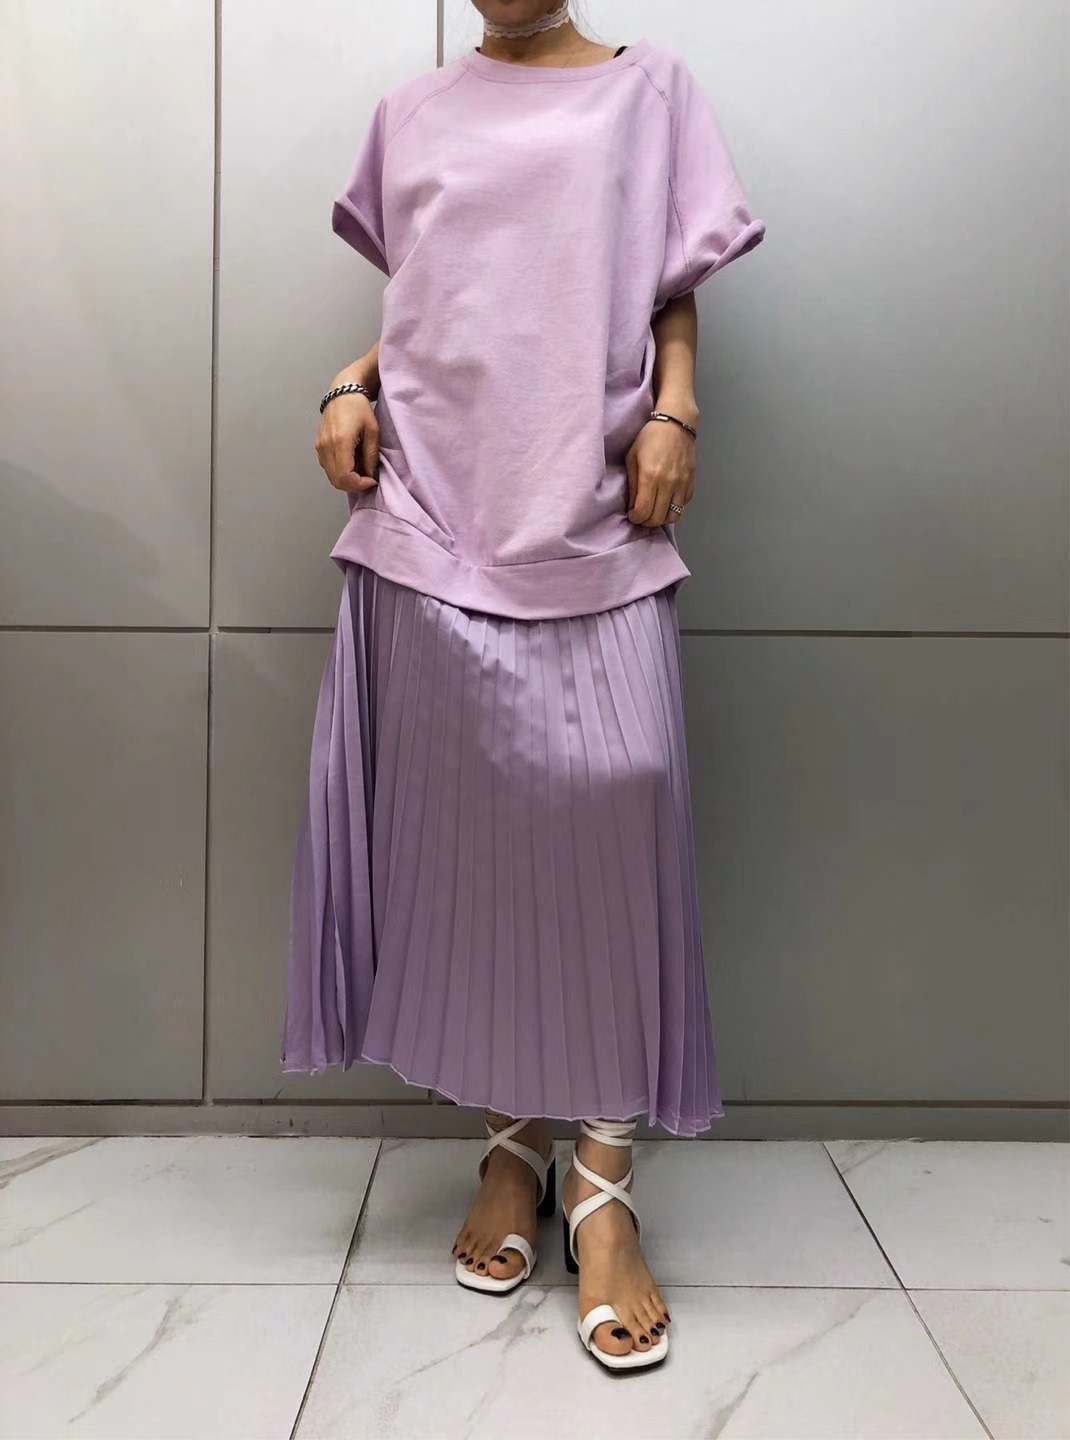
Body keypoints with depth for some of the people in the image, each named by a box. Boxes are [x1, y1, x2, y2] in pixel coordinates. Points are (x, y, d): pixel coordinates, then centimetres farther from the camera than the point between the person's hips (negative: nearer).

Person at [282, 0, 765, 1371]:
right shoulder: (412, 112, 22)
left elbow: (674, 296, 13)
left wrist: (673, 412, -5)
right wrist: (350, 387, 4)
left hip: (592, 512, -2)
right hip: (435, 506, 2)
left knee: (609, 795, -15)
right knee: (461, 815, -2)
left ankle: (604, 1185, -6)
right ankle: (510, 1146, 12)